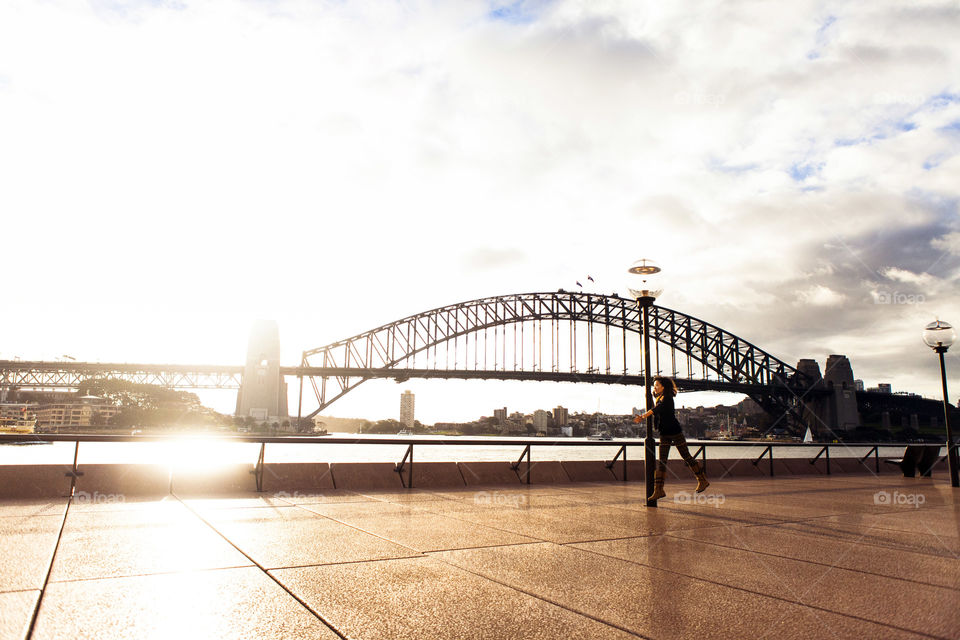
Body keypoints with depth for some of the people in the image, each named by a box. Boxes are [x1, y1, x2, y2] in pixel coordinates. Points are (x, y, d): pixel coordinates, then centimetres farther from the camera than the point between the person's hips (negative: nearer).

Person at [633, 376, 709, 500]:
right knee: (662, 460, -1)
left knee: (686, 457, 5)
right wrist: (642, 417, -1)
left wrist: (643, 416, -40)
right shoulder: (659, 399, 13)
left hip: (674, 431, -7)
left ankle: (703, 481, 22)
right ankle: (658, 490, -5)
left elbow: (657, 409, -29)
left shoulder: (667, 398, -13)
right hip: (664, 434, 7)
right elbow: (654, 411, 16)